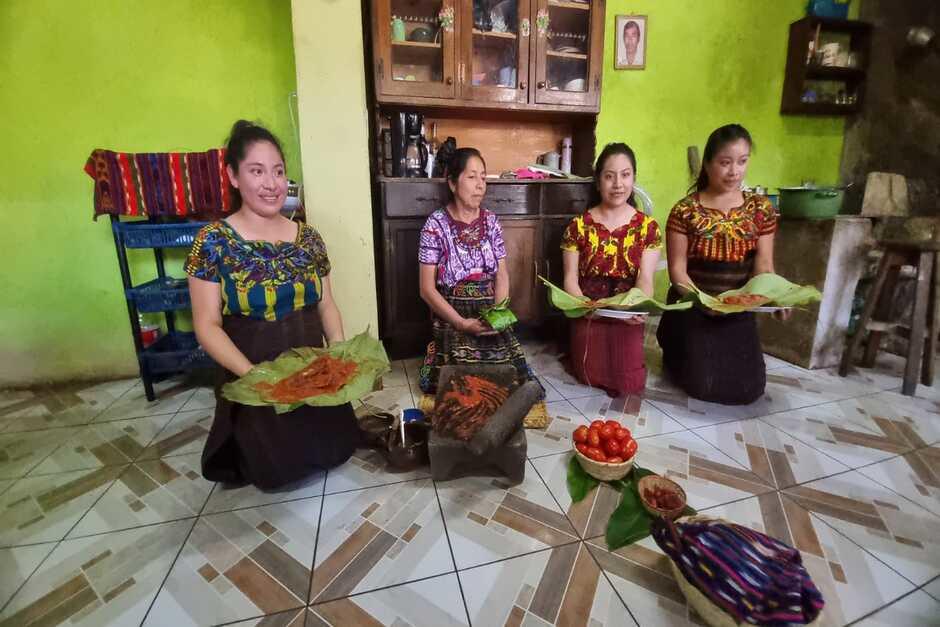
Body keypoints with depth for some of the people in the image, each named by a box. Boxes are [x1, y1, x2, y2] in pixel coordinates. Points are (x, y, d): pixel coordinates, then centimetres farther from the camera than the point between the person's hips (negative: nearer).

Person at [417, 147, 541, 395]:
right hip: (452, 320, -3)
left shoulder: (491, 221, 6)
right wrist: (462, 324, -17)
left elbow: (502, 275, 6)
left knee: (511, 370, -14)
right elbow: (427, 288, -9)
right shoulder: (436, 224, -8)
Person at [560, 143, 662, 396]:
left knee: (629, 384, -11)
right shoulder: (579, 225, 1)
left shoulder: (648, 226, 3)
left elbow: (645, 278, -6)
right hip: (589, 314, 0)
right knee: (590, 378, -13)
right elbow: (570, 278, -2)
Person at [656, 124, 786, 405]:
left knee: (748, 389, 0)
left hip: (738, 311, 4)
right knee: (702, 386, -11)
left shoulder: (761, 208, 2)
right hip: (692, 309, -3)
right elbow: (677, 270, -10)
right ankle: (676, 353, 23)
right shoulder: (685, 210, -8)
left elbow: (764, 265, -2)